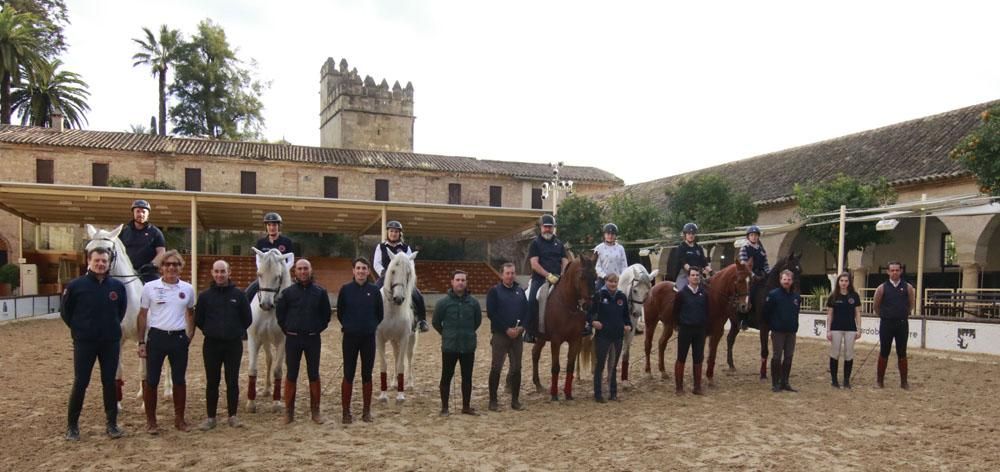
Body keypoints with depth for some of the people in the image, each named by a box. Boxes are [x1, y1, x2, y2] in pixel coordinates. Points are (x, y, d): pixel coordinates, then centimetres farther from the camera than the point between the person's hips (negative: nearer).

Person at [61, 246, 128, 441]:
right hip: (84, 342, -2)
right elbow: (65, 312, 3)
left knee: (110, 382, 7)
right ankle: (72, 425, 18)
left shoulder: (117, 286, 0)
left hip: (111, 342, 2)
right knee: (80, 383, 3)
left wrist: (113, 326, 11)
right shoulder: (75, 286, -6)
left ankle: (112, 423, 16)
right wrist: (79, 328, 2)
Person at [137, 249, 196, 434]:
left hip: (179, 338, 2)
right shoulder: (150, 287, -2)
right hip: (156, 337, -2)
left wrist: (190, 336, 7)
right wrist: (141, 342, -2)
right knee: (151, 381, 4)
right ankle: (150, 420, 18)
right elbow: (142, 315, 1)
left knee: (179, 380, 9)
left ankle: (179, 419, 21)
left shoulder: (188, 289, 3)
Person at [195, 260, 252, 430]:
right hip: (211, 344, 0)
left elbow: (247, 319, 5)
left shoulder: (238, 294, -1)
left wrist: (237, 332, 3)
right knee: (212, 382, 6)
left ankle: (233, 415, 15)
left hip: (234, 344, 0)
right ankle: (210, 417, 15)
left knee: (233, 381, 5)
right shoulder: (205, 296, 1)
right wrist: (209, 331, 4)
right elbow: (198, 320, 8)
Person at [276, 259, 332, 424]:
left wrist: (319, 328, 0)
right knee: (291, 375, 6)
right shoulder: (288, 292, -2)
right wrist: (287, 330, 2)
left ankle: (315, 410, 16)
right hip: (293, 338, 0)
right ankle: (289, 410, 17)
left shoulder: (320, 292, -1)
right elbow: (280, 313, 7)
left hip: (313, 338, 0)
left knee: (314, 375, 6)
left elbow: (326, 314, 7)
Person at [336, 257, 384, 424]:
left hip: (368, 337, 1)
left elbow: (380, 314, 9)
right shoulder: (345, 289, -3)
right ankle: (346, 411, 12)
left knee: (367, 375, 8)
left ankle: (367, 411, 18)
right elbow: (339, 313, 6)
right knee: (348, 375, 3)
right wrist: (348, 325, 6)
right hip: (350, 337, -1)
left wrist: (372, 326, 3)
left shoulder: (374, 290, 0)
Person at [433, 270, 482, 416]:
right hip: (449, 346, -2)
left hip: (468, 346, 2)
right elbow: (436, 322, 4)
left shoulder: (473, 302, 0)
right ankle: (444, 407, 16)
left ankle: (466, 407, 21)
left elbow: (478, 320, 15)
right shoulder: (443, 302, -7)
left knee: (467, 377, 9)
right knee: (446, 377, 5)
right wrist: (447, 334, 9)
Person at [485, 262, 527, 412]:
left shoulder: (520, 291, 12)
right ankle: (493, 401, 7)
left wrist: (521, 327, -9)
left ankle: (515, 400, 17)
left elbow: (526, 311, 9)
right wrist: (506, 329, -16)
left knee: (517, 368, 8)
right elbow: (491, 314, -11)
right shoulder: (494, 291, -3)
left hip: (517, 335, 4)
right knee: (496, 368, -1)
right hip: (500, 335, -4)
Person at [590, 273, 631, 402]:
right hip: (602, 335, -4)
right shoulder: (599, 295, -7)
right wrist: (593, 321, -22)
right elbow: (590, 311, -4)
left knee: (613, 366, 15)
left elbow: (626, 314, 14)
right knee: (599, 365, 3)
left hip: (617, 336, 4)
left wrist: (628, 325, -3)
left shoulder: (622, 297, 5)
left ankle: (613, 393, 24)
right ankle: (597, 394, 10)